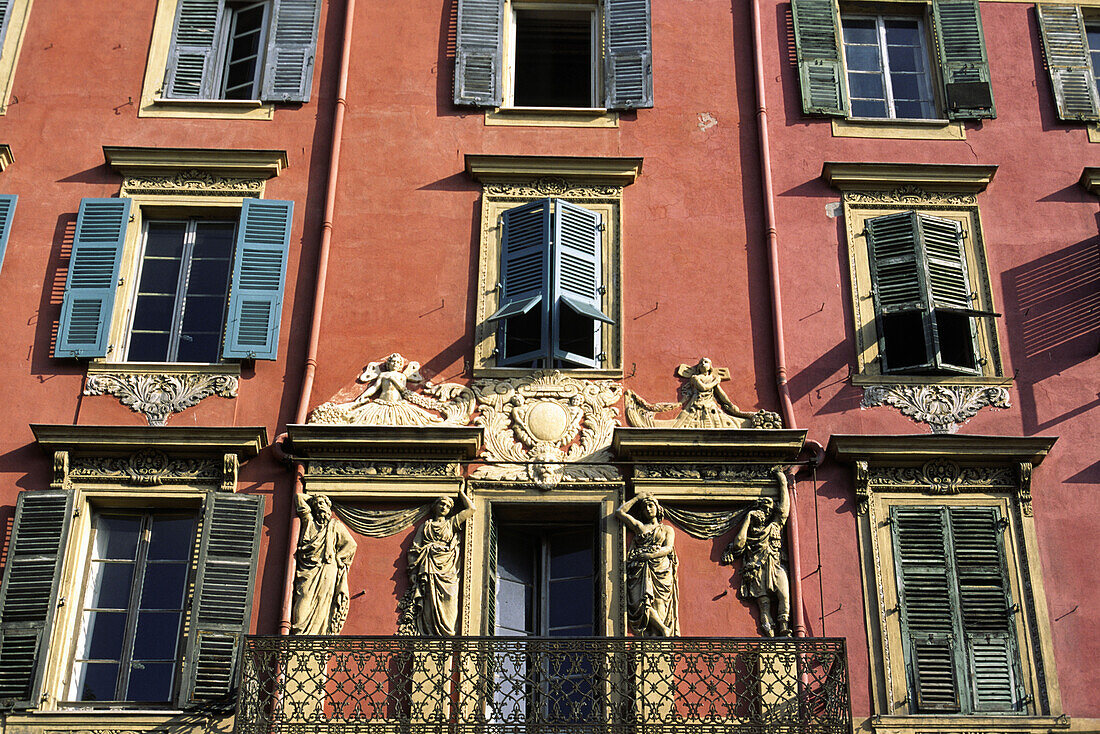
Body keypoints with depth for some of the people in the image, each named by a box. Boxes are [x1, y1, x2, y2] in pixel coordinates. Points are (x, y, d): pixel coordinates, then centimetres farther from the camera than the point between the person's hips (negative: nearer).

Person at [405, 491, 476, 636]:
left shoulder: (452, 523, 24)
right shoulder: (425, 526, 23)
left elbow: (471, 508, 20)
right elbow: (414, 550, 15)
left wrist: (460, 491, 29)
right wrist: (413, 571, 2)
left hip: (447, 569, 1)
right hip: (429, 568, -1)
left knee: (447, 606, -14)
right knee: (429, 606, -14)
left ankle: (446, 635, -19)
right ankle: (429, 635, -20)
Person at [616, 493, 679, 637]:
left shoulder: (667, 529, 22)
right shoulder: (639, 526, 26)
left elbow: (668, 548, 6)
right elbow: (620, 512, 19)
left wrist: (652, 555, -11)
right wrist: (637, 498, 24)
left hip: (660, 569, -1)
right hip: (640, 569, 1)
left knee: (658, 607, -18)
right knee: (641, 603, -22)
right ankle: (665, 630, -17)